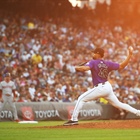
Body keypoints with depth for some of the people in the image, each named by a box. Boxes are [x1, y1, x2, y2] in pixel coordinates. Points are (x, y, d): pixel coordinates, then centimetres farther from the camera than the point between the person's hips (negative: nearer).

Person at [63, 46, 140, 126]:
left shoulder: (93, 62, -8)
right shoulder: (108, 63, 6)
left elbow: (84, 68, -25)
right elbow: (121, 66, 0)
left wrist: (77, 67, -4)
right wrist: (129, 55, 4)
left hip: (100, 88, -6)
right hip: (108, 87, 6)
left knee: (81, 99, 0)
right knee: (118, 104, 18)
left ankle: (74, 119, -8)